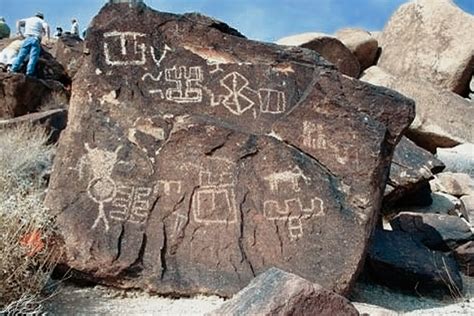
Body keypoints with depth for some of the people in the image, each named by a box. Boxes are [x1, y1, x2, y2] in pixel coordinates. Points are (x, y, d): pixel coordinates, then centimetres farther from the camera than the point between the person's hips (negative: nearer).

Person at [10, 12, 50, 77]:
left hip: (27, 38, 3)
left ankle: (14, 69, -15)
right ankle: (29, 73, -23)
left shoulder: (28, 19, 27)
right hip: (36, 40, -3)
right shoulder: (41, 21, 17)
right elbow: (46, 26, -3)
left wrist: (19, 32, 12)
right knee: (33, 57, -10)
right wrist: (48, 36, 5)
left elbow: (19, 22, 13)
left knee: (21, 55, -3)